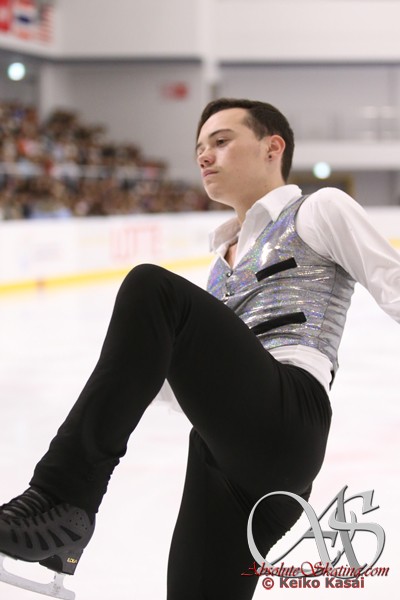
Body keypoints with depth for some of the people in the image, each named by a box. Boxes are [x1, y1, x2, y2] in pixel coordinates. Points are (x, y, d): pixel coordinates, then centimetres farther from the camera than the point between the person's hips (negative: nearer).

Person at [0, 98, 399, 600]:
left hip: (285, 420, -7)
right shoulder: (225, 256, 34)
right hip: (227, 452, 8)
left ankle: (61, 502, -29)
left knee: (152, 289, -25)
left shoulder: (319, 210, 13)